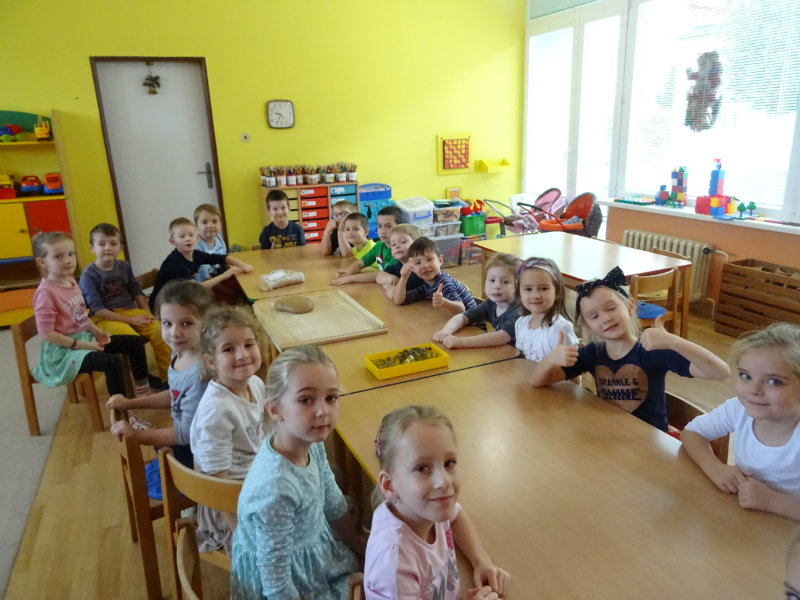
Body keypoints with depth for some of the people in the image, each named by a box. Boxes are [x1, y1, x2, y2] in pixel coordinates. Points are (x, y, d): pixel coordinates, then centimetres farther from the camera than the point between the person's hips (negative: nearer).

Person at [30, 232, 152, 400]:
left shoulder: (71, 281, 4)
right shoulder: (46, 291, -20)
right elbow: (46, 333, -21)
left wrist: (97, 332, 1)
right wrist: (81, 345, -20)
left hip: (85, 338, 9)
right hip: (64, 350, -9)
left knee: (135, 342, 6)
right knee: (110, 362, -31)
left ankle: (144, 390, 20)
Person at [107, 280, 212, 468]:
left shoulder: (200, 373, -33)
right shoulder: (179, 352, -8)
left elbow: (189, 432, -25)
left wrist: (137, 435, -19)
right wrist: (130, 403, 11)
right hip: (185, 441, 7)